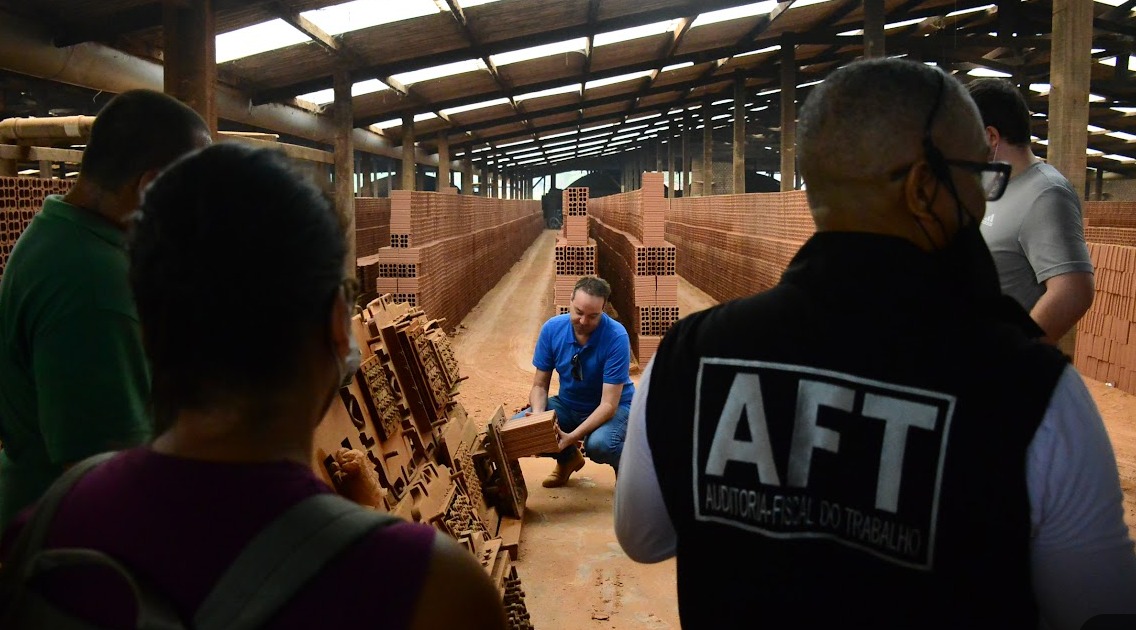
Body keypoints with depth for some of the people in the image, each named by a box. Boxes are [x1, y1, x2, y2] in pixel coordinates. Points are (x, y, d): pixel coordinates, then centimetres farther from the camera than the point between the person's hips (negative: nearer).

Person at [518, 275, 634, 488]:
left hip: (614, 407, -4)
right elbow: (540, 385, -4)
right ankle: (568, 458, 14)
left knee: (599, 444, -37)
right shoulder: (552, 329, -14)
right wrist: (537, 417, -26)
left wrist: (573, 436, -40)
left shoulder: (616, 337, -26)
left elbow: (609, 404, -28)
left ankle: (623, 463, 3)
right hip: (568, 404, 5)